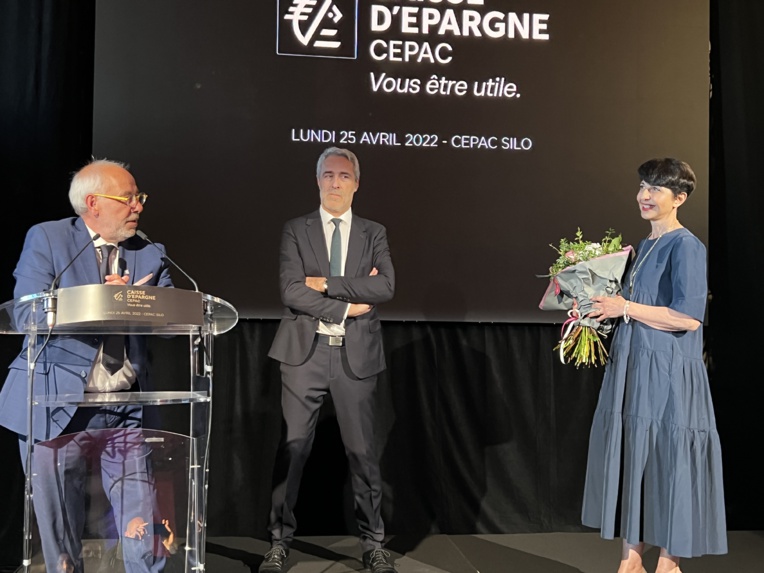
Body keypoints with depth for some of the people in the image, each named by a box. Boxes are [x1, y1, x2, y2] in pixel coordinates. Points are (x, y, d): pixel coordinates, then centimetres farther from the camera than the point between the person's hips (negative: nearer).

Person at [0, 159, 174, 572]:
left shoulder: (150, 255, 9)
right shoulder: (46, 239, -1)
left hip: (127, 410, 2)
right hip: (57, 407, -2)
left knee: (142, 529, 2)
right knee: (59, 528, 12)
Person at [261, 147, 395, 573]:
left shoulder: (374, 234, 9)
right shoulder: (296, 231, 6)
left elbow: (385, 287, -7)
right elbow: (291, 291, -7)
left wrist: (327, 284, -11)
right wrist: (346, 306, -10)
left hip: (357, 355, 1)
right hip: (306, 351, 0)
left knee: (363, 450, 6)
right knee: (293, 448, 2)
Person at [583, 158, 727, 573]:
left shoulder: (686, 247, -10)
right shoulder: (644, 246, 15)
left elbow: (688, 317, -19)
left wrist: (625, 308, -15)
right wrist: (607, 305, 7)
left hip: (669, 374, -8)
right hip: (632, 369, 8)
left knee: (667, 460, 1)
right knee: (630, 458, 9)